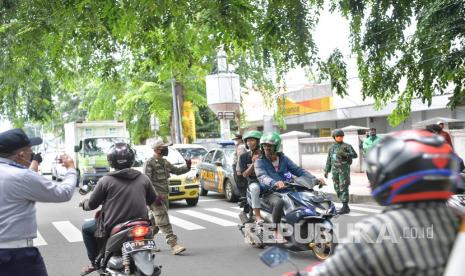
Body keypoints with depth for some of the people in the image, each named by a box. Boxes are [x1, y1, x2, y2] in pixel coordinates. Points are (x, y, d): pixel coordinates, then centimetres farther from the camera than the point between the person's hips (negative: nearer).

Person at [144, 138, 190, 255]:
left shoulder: (164, 162, 16)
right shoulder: (150, 163, -10)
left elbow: (177, 170, 22)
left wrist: (187, 167, 3)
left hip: (164, 196, 9)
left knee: (157, 223, 13)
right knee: (164, 222, -12)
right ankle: (174, 244, -16)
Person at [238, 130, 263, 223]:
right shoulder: (244, 156, 6)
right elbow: (245, 174, 0)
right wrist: (253, 163, -14)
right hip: (253, 182, -1)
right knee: (255, 188, -37)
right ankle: (257, 216, -34)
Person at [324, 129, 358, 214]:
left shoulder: (347, 146, -3)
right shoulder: (332, 148, 13)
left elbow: (355, 155, -12)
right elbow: (329, 160, 15)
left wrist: (345, 154, -25)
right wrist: (326, 171, 11)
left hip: (344, 170, -6)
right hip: (335, 171, 6)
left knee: (343, 188, -9)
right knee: (338, 189, 7)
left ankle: (345, 208, -5)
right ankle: (345, 206, 16)